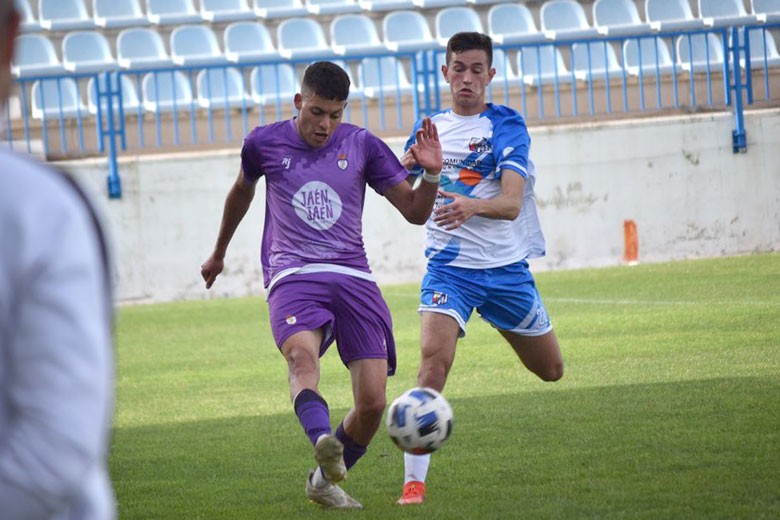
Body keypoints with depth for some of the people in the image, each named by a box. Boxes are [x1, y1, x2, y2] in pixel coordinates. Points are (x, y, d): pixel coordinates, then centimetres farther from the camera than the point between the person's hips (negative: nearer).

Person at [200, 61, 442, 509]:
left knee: (373, 403, -10)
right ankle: (324, 444, -63)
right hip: (293, 276, -2)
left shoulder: (362, 145, 7)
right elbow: (242, 191, 29)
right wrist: (219, 254, 40)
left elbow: (415, 212, 9)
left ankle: (325, 481, 14)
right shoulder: (265, 143, 7)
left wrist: (432, 174, -10)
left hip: (353, 277, 2)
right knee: (301, 353, -36)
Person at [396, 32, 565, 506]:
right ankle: (414, 481, -24)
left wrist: (472, 206, -42)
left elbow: (511, 203, -20)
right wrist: (409, 165, -7)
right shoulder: (431, 127, 5)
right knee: (434, 357, -25)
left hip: (506, 266, 0)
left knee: (551, 370, 15)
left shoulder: (507, 126, -7)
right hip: (450, 266, 0)